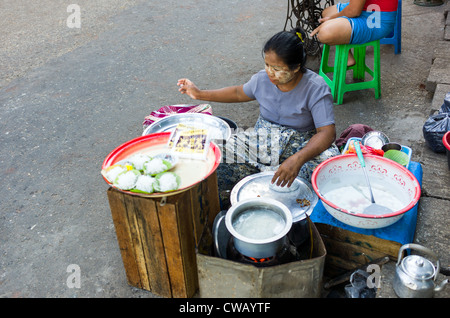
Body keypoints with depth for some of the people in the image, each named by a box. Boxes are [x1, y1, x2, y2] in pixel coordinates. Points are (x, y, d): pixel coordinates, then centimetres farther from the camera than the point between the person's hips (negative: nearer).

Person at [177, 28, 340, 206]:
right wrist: (200, 94, 12)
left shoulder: (316, 88, -17)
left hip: (301, 146, -3)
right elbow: (239, 93, 18)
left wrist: (298, 159, -42)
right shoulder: (263, 79, -3)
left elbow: (327, 132, -25)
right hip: (263, 140, 3)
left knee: (329, 160, -37)